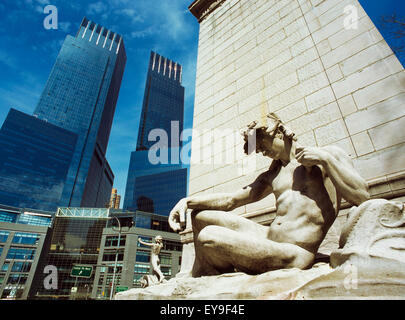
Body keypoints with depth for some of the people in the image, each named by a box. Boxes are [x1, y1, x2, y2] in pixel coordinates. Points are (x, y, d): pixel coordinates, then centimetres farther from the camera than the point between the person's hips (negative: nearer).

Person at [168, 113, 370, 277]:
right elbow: (231, 199, 14)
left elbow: (362, 198, -7)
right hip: (266, 237, 8)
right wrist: (188, 201, 2)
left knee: (209, 237, -24)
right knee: (201, 216, 11)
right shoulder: (271, 176, 20)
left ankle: (228, 275, 8)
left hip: (294, 254, -7)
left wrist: (325, 159, -12)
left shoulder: (328, 155, 4)